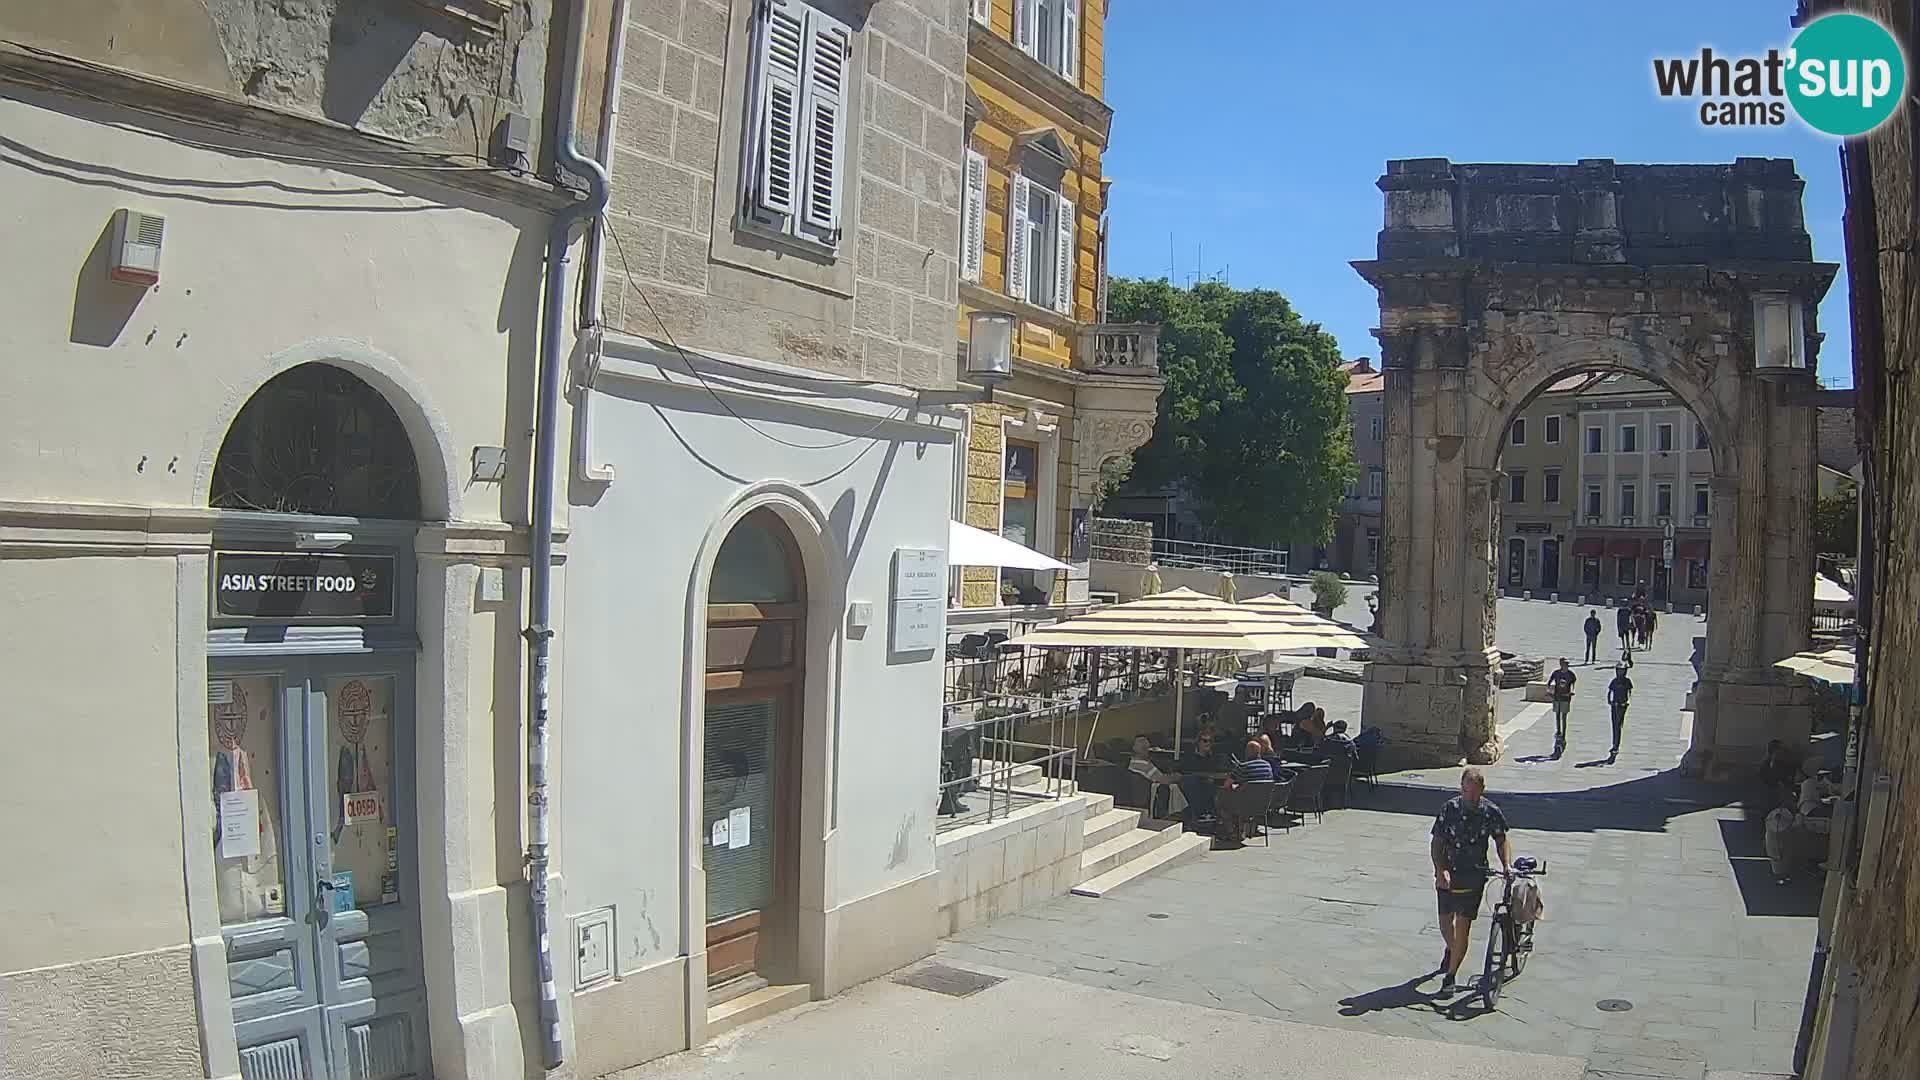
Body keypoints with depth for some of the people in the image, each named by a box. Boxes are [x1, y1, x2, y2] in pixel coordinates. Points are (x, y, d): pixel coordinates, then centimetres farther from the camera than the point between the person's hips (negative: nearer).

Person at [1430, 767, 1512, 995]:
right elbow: (1436, 843, -7)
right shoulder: (1449, 809, -9)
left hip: (1474, 876, -1)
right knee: (1445, 922, 12)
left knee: (1463, 925, -6)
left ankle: (1450, 975, 4)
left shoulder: (1491, 812, -7)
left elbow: (1501, 840, 9)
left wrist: (1507, 864, -6)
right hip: (1448, 875, 1)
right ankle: (1451, 949, 45)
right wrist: (1441, 870, -20)